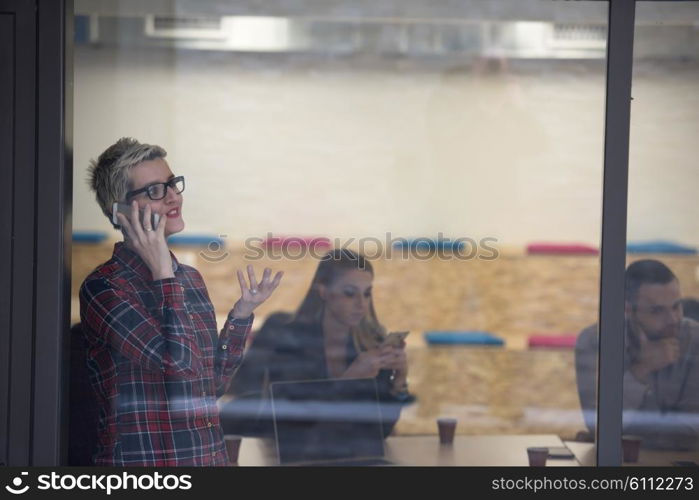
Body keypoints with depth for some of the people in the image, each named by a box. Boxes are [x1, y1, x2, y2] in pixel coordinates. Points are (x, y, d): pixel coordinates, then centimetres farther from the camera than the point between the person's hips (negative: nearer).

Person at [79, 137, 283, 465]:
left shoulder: (190, 278, 11)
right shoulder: (103, 287, -12)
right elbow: (181, 364, -22)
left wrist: (241, 315, 4)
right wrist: (163, 273, -16)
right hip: (142, 458, -7)